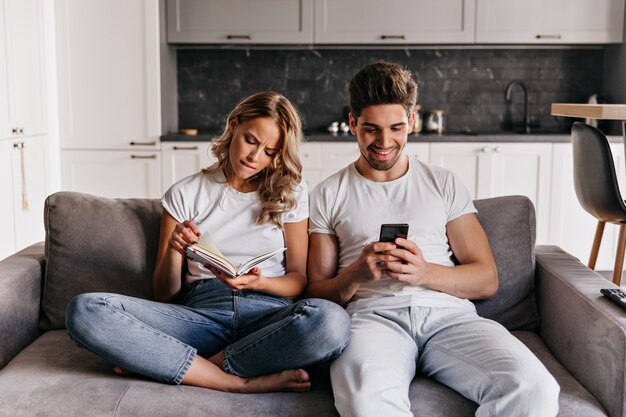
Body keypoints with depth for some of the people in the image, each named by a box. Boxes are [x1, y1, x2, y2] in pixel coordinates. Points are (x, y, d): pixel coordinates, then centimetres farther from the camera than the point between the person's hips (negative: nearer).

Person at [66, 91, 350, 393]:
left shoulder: (291, 194, 13)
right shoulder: (185, 194, 12)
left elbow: (299, 279, 11)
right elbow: (164, 294, 11)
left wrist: (259, 283, -11)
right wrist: (174, 251, -11)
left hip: (269, 315, 0)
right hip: (203, 314, 1)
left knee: (330, 320, -37)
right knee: (85, 310, -24)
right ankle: (240, 383, -26)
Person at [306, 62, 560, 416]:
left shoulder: (445, 184, 20)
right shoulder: (328, 195, 17)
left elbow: (487, 281, 12)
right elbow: (316, 291, 11)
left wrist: (425, 272, -7)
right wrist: (356, 274, -10)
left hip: (449, 312, 3)